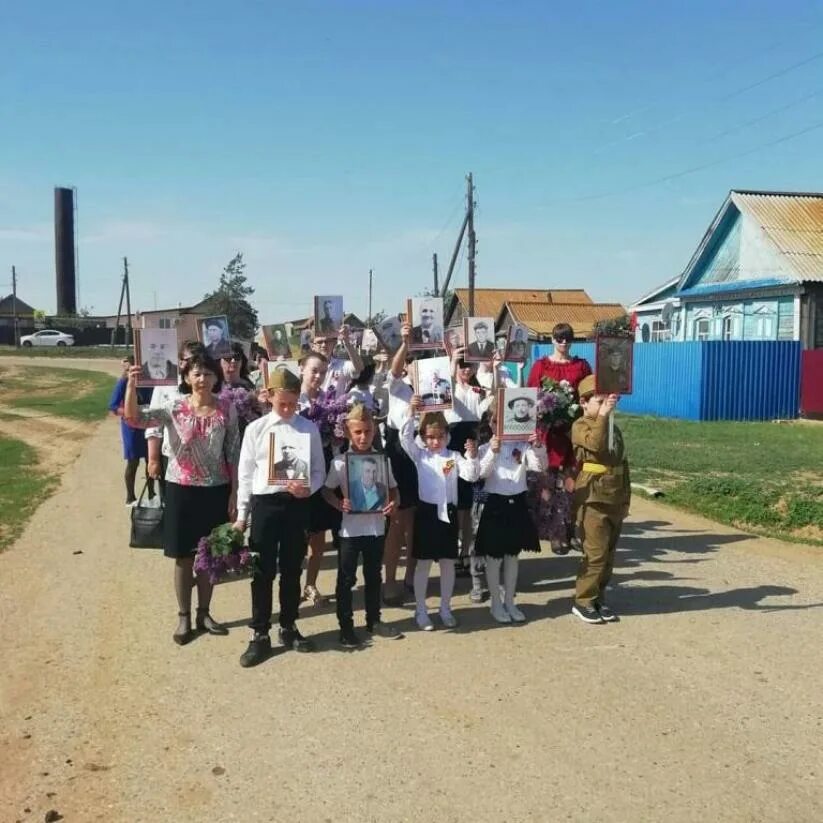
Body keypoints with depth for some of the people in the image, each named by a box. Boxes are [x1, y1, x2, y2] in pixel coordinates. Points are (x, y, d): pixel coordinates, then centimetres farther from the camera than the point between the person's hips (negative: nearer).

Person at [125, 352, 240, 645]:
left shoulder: (226, 409, -3)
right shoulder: (174, 406, -6)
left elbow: (233, 454, 0)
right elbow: (133, 417, -19)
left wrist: (234, 492, -2)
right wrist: (132, 384, -33)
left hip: (216, 490, 1)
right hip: (181, 489, -1)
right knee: (183, 556, 8)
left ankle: (204, 614, 28)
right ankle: (184, 617, 23)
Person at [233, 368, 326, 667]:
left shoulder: (309, 428, 2)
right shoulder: (256, 429, 0)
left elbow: (319, 469, 5)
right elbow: (245, 473, 3)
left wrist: (308, 488, -16)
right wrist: (241, 514, 1)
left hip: (297, 504, 1)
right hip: (265, 503, -1)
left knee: (292, 570, 12)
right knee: (263, 572, 4)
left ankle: (289, 628, 28)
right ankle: (260, 634, 16)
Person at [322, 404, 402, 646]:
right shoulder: (340, 462, -7)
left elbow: (393, 488, 9)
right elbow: (327, 490, -3)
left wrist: (393, 503, -11)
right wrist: (339, 504, -21)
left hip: (376, 527, 3)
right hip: (350, 529, -3)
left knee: (373, 576, 16)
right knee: (346, 578, 5)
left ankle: (374, 620, 29)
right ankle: (346, 625, 15)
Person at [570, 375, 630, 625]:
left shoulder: (614, 429, 14)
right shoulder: (580, 426, -7)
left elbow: (623, 465, 18)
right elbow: (596, 443, -30)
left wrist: (626, 498, 15)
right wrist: (602, 415, -31)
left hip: (615, 502, 7)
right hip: (593, 501, -7)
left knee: (609, 554, 11)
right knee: (596, 553, -8)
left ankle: (598, 598, 21)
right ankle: (583, 601, 3)